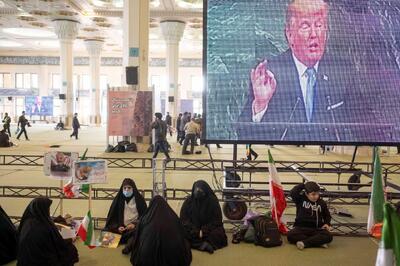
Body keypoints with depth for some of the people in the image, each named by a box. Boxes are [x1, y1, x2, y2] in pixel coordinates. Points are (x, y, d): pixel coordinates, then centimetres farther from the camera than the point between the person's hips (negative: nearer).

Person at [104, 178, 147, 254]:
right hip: (121, 227, 3)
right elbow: (114, 216, 10)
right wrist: (118, 226, -9)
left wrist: (135, 224, -14)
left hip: (135, 226, -2)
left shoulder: (139, 199, 5)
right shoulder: (118, 199, 11)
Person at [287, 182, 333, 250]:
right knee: (290, 235, -34)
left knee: (328, 236, -29)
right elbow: (292, 193, -19)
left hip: (317, 229, 2)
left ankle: (304, 242, -33)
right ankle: (319, 242, -31)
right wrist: (303, 185, -8)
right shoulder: (301, 199, 1)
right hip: (301, 227, -2)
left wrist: (327, 223, 3)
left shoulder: (322, 203, 8)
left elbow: (327, 215, 23)